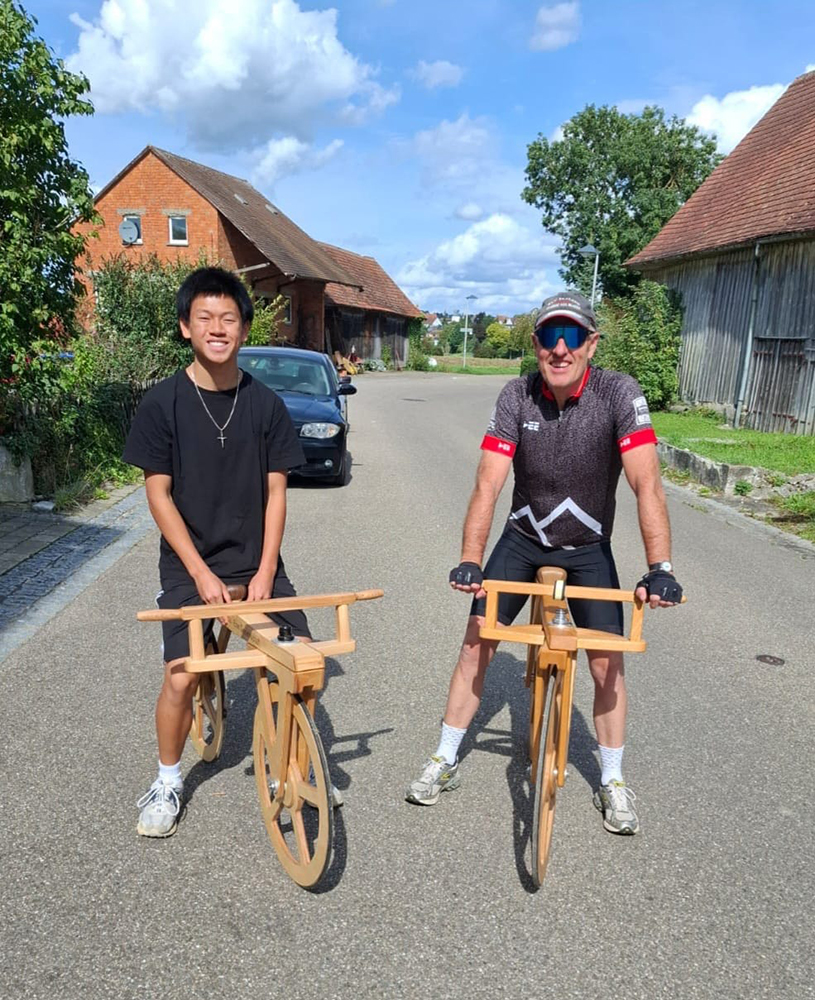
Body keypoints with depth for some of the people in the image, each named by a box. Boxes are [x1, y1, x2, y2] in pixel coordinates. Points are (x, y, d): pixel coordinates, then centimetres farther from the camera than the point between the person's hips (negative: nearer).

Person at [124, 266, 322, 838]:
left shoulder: (266, 404, -2)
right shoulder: (163, 404, -6)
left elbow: (275, 492, -1)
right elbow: (159, 494, -6)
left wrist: (265, 571, -9)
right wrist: (201, 572, -12)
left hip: (257, 563, 2)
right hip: (189, 566, -1)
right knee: (181, 677, -10)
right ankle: (168, 780, 21)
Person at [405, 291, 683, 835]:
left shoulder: (619, 393, -21)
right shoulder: (517, 396, -17)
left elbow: (647, 484, -28)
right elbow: (488, 485, -22)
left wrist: (660, 568, -38)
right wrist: (470, 561, -33)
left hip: (588, 548, -1)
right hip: (522, 539, 1)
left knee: (608, 661, -2)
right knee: (476, 644, -1)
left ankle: (613, 782, 21)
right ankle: (445, 762, 17)